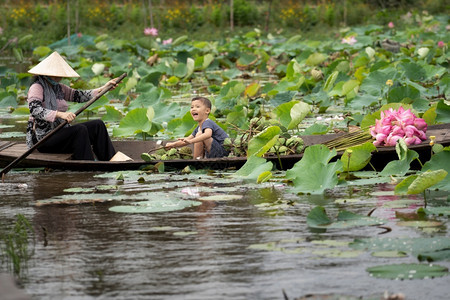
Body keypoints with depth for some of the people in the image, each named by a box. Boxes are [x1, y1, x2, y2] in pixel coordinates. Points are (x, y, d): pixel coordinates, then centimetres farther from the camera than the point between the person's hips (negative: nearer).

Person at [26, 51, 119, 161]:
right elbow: (35, 110, -27)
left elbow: (79, 95, 16)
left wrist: (104, 88, 10)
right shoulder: (37, 87, -11)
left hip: (60, 133, 9)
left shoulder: (59, 88, 16)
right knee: (80, 130, -29)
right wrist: (60, 114, -39)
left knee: (97, 125, -6)